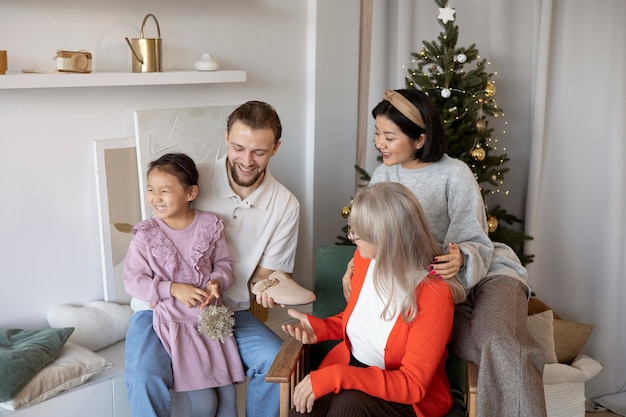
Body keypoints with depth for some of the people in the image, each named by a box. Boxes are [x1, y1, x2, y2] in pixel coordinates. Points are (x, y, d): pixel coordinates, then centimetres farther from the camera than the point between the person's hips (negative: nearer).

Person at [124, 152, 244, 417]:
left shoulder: (210, 225, -5)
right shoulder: (146, 235, -10)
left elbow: (224, 263, 6)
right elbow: (132, 281, -8)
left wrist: (217, 282, -16)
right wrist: (173, 289, -20)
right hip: (175, 324, -3)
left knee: (228, 396, 6)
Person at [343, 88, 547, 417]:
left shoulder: (455, 174, -9)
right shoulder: (383, 175, 4)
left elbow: (476, 245, -11)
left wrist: (461, 259, -34)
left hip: (487, 275, -2)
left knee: (501, 344, -32)